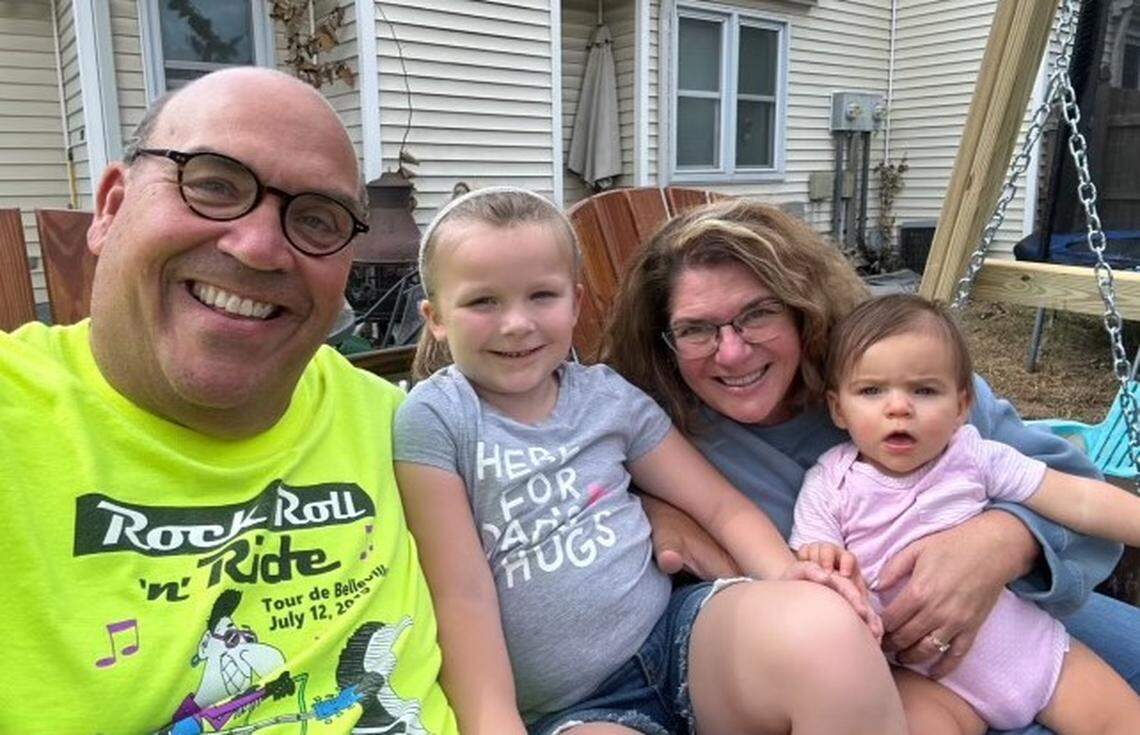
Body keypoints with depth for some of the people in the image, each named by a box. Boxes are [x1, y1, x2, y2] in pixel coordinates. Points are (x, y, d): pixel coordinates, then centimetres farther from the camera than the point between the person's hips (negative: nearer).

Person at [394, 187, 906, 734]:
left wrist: (785, 573, -11)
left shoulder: (608, 396, 5)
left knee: (826, 627, -28)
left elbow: (722, 505, 8)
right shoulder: (434, 418, -6)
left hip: (677, 634, 3)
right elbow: (463, 595, -8)